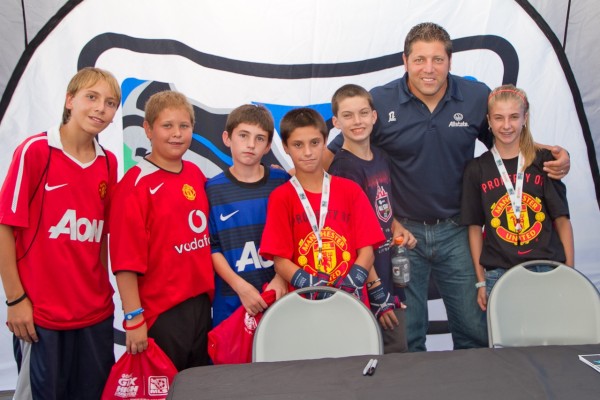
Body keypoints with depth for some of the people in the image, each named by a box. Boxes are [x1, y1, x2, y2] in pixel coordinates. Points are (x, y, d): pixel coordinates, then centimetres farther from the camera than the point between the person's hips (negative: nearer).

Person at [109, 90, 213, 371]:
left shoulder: (196, 175, 5)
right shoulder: (136, 185, -13)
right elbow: (125, 259, -15)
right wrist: (134, 317, -16)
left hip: (201, 302, 6)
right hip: (161, 311, -6)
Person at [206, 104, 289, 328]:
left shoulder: (282, 182, 1)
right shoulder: (213, 189, -1)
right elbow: (211, 246, -3)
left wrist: (282, 277, -10)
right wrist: (240, 286, -12)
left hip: (278, 294, 1)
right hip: (231, 298, 0)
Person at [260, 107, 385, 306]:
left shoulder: (351, 190, 4)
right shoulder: (280, 198, -1)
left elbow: (366, 250, 1)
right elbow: (280, 261, -4)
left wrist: (349, 286, -14)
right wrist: (314, 287, -18)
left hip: (351, 299, 1)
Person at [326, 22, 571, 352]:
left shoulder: (478, 97, -1)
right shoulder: (379, 102, -7)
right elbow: (334, 154, -1)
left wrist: (555, 157, -5)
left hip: (456, 232, 2)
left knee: (475, 330, 11)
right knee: (406, 337, 11)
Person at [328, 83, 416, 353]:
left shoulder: (381, 157, 7)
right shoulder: (344, 168, -16)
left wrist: (398, 229, 0)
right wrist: (376, 292, -15)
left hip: (391, 271, 7)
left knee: (398, 349, 14)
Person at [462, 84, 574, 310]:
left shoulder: (544, 161, 1)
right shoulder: (477, 170, 2)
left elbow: (562, 220, 4)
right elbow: (475, 228, 5)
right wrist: (480, 281, 3)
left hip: (548, 271, 0)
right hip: (499, 274, 0)